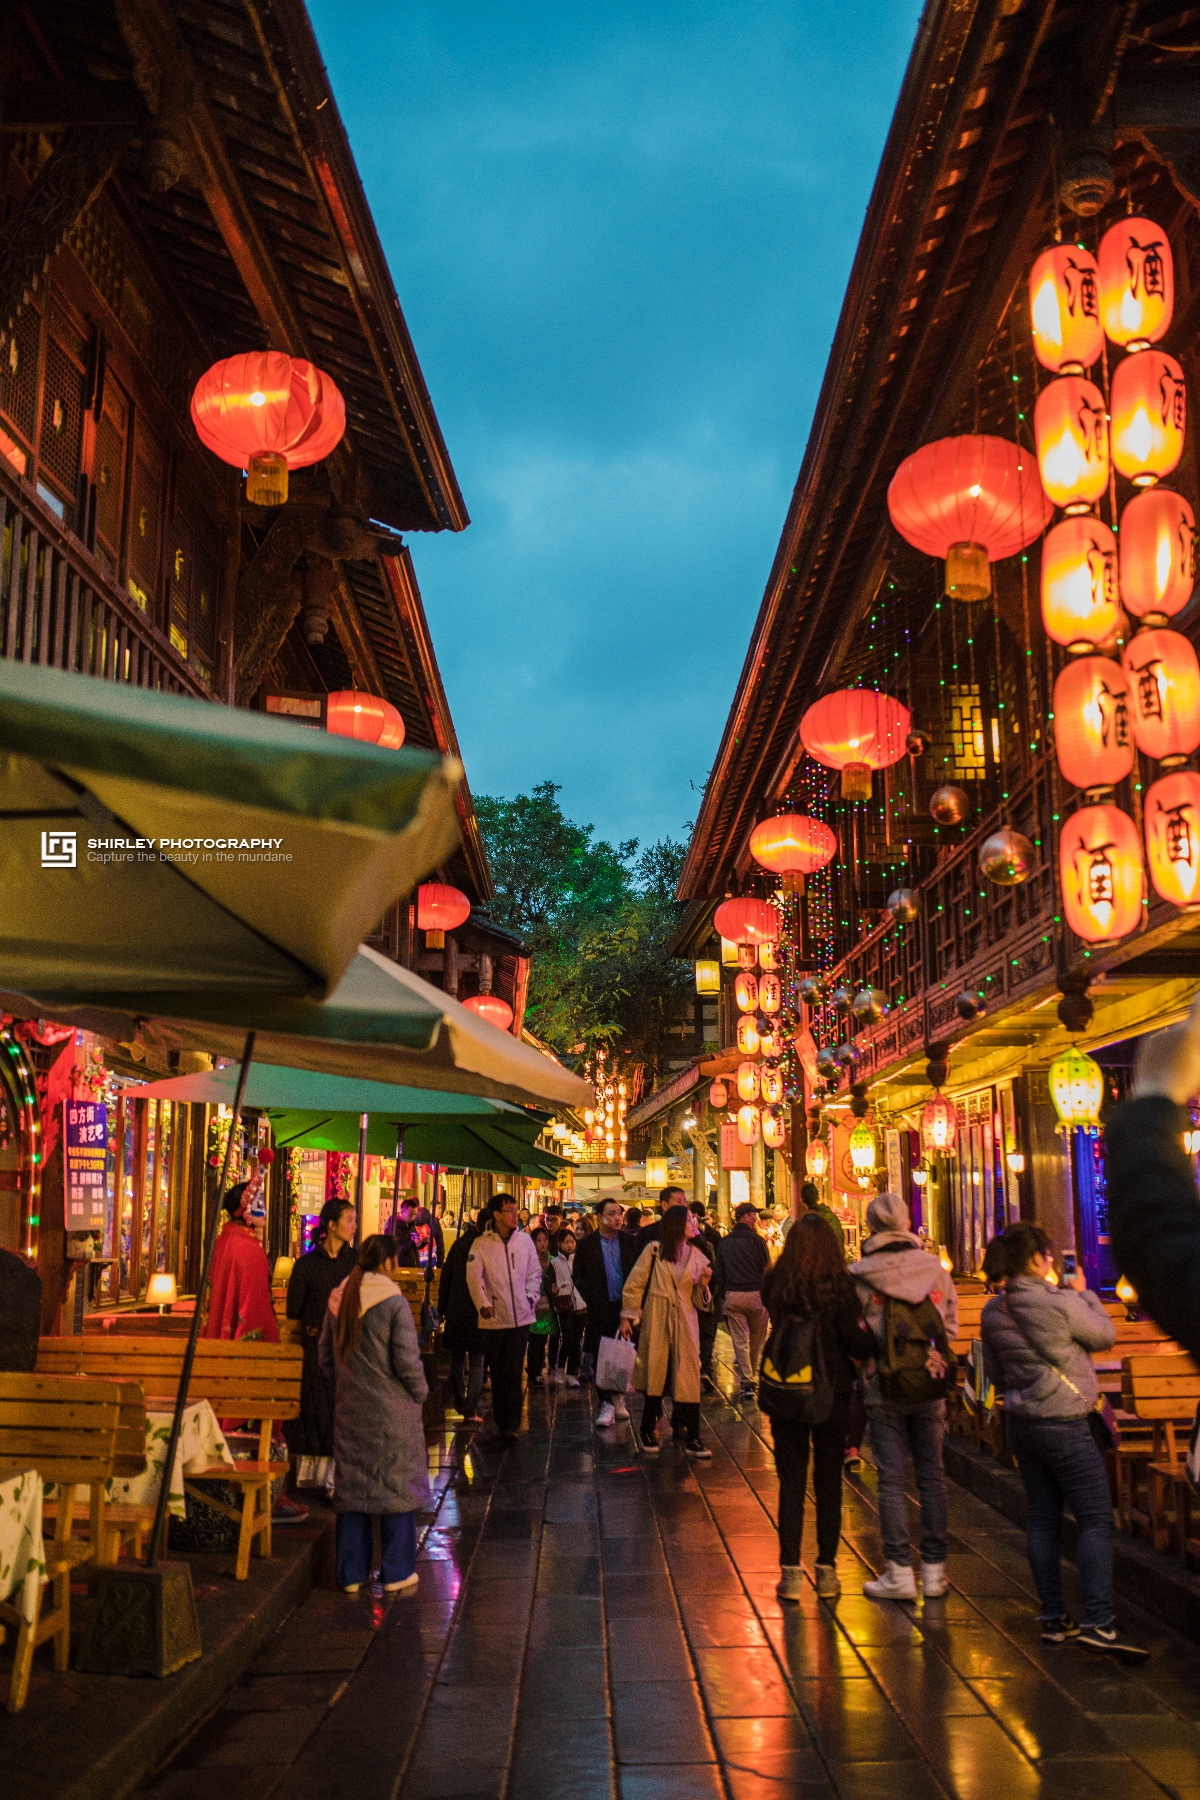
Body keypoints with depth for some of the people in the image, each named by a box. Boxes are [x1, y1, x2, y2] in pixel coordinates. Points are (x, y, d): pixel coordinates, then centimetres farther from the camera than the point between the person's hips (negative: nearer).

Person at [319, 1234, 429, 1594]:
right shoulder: (394, 1302, -15)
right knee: (397, 1487, 8)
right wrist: (420, 1392, 1)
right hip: (391, 1411, -5)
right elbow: (407, 1361, -15)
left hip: (349, 1409, 5)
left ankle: (351, 1574, 19)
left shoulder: (338, 1300, 3)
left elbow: (326, 1356, 9)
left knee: (350, 1487, 12)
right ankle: (397, 1573, 15)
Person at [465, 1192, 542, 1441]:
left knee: (513, 1373, -4)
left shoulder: (524, 1239, 5)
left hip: (520, 1316, 1)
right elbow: (473, 1276, -9)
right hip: (493, 1318, -1)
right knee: (497, 1373, 8)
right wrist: (483, 1304, -19)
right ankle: (501, 1422, 18)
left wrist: (531, 1297, 1)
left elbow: (534, 1272, 13)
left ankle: (511, 1424, -2)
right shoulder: (481, 1244, -2)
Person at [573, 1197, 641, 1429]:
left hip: (625, 1307, 2)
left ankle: (618, 1398, 27)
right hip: (600, 1311, -2)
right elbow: (578, 1277, 3)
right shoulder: (587, 1245, 0)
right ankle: (606, 1406, 1)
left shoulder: (629, 1243, 5)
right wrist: (593, 1301, -7)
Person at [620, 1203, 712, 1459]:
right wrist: (628, 1316, -2)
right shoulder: (654, 1250, -3)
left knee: (688, 1380, -1)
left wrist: (703, 1285, -9)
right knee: (654, 1377, 5)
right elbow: (634, 1284, 0)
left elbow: (700, 1301, 11)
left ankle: (692, 1439, 2)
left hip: (685, 1325, 3)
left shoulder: (697, 1256, 7)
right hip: (656, 1323, -2)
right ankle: (647, 1431, 20)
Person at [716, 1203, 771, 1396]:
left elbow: (719, 1272, 9)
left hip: (732, 1295, 3)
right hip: (756, 1294, -3)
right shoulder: (756, 1240, -7)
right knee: (756, 1339, 15)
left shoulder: (723, 1242, 6)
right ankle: (751, 1374, 28)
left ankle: (746, 1381, -4)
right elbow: (767, 1269, -5)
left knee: (740, 1341, 3)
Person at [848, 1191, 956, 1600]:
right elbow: (951, 1324, 8)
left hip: (883, 1388, -3)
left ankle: (900, 1572, 6)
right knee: (932, 1476, 12)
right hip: (930, 1387, 3)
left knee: (891, 1479, 4)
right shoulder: (934, 1268, -1)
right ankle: (934, 1569, 17)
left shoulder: (860, 1275, -10)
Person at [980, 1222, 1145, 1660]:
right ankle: (1098, 1622, -6)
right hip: (1064, 1426, -7)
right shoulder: (1061, 1303, -19)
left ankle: (1052, 1618, 18)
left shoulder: (992, 1311, 2)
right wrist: (1082, 1293, 9)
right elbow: (1106, 1335, -3)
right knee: (1096, 1520, -1)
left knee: (1042, 1520, 12)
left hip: (1020, 1423, 7)